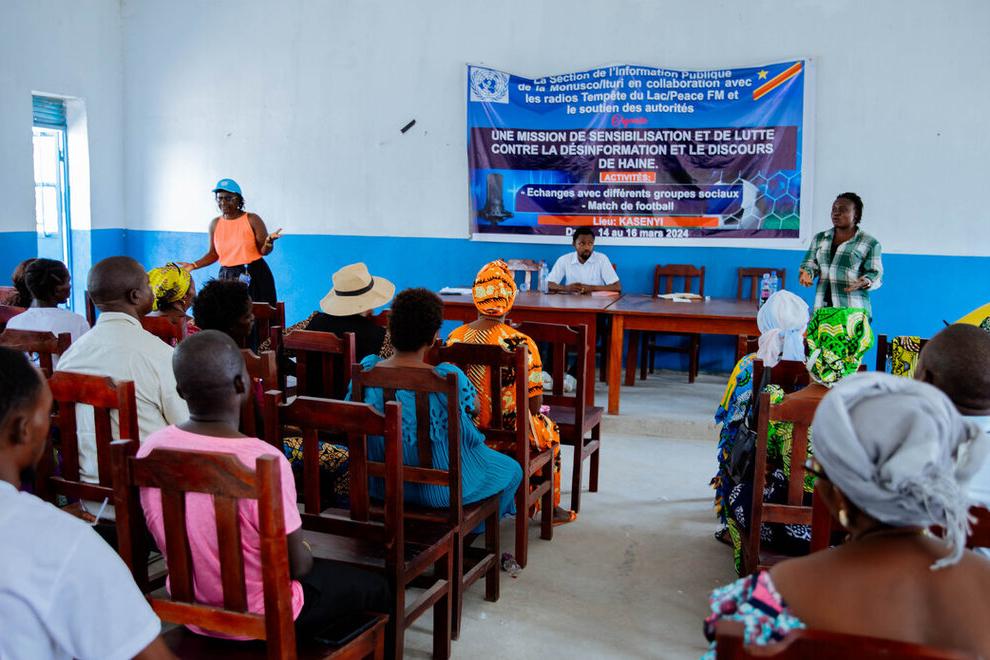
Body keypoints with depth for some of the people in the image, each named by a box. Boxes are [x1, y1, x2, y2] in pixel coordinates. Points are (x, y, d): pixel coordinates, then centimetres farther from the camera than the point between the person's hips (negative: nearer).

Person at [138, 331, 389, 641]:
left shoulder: (151, 448, -14)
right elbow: (297, 565, -20)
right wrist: (305, 552, 2)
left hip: (189, 613, 6)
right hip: (260, 623, -6)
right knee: (374, 587, 19)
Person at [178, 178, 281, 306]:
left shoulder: (252, 220, -4)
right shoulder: (215, 224, 7)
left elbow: (264, 251, -4)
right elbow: (213, 254, 15)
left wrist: (269, 241, -24)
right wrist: (194, 265, 4)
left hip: (254, 276, -3)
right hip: (227, 278, 3)